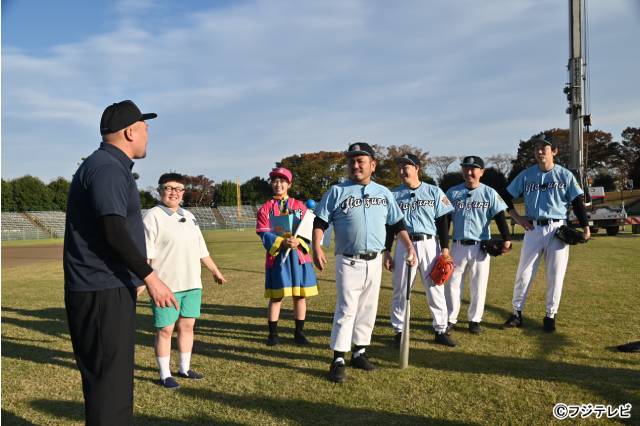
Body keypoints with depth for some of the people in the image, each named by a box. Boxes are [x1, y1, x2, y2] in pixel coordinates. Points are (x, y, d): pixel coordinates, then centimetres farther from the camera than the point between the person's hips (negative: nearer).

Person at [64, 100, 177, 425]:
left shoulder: (109, 166, 17)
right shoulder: (107, 168, -14)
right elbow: (114, 232, -22)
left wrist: (136, 276, 24)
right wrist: (150, 277, -17)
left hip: (109, 289, 10)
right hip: (103, 292, -10)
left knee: (117, 375, 18)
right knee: (110, 382, -4)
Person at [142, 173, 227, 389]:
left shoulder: (189, 216, 14)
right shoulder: (153, 216, -7)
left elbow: (201, 249, 22)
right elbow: (145, 253, -15)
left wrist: (215, 271, 25)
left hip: (192, 284, 6)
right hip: (166, 285, -6)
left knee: (187, 326, 12)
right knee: (165, 330, 2)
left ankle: (184, 368, 26)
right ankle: (165, 374, 14)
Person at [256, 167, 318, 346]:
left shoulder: (300, 206, 8)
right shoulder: (265, 208, 4)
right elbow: (265, 235, -5)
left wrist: (298, 241, -19)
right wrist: (283, 242, -22)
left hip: (299, 255, 1)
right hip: (276, 256, -1)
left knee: (300, 296, 6)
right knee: (276, 297, 3)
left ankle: (299, 333, 19)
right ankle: (273, 334, 16)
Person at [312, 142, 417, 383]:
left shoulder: (384, 193, 11)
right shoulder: (337, 191, 1)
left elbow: (397, 224, 15)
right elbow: (320, 222, -2)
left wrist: (409, 246, 4)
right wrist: (316, 247, -16)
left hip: (374, 261, 4)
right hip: (348, 262, -4)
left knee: (368, 308, 10)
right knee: (346, 309, -7)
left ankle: (359, 352, 23)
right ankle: (338, 359, -2)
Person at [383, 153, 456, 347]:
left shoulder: (434, 192, 4)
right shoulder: (394, 194, 6)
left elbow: (442, 222, 5)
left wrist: (445, 249, -2)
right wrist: (387, 252, 4)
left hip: (429, 244, 0)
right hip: (404, 245, 1)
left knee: (435, 289, 4)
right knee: (400, 290, 4)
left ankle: (440, 331, 17)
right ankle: (399, 331, 16)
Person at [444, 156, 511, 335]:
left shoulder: (489, 193, 1)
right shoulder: (453, 192, 4)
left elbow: (499, 217, -3)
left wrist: (506, 238, -15)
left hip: (481, 246, -1)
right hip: (458, 246, 1)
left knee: (478, 285, 6)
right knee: (453, 283, 5)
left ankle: (474, 319, 20)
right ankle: (451, 319, 16)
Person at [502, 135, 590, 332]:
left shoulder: (565, 175, 3)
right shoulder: (526, 175, 6)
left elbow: (577, 202, 2)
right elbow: (507, 196, 12)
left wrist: (585, 227, -6)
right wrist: (517, 217, 3)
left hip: (558, 229, -1)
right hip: (533, 229, 1)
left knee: (555, 275, 4)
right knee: (524, 273, 1)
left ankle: (550, 316, 16)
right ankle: (517, 312, 12)